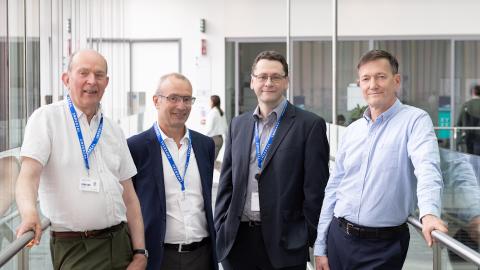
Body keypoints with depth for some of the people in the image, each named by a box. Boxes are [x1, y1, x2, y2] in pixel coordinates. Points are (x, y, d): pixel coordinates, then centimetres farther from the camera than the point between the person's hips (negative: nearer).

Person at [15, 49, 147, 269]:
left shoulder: (114, 131, 12)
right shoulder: (47, 118, -3)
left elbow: (129, 196, 10)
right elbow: (29, 174, -16)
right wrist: (29, 213, -36)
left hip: (121, 242, 5)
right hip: (75, 250, -5)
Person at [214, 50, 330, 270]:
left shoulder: (310, 125, -4)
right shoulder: (238, 124, 11)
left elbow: (315, 188, -6)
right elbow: (227, 182, 13)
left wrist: (308, 238, -7)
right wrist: (221, 228, 6)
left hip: (285, 242, -4)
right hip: (236, 239, 4)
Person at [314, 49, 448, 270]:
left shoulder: (415, 120, -6)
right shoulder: (352, 130, 9)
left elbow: (427, 168, -23)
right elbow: (333, 188, 11)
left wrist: (429, 213, -41)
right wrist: (320, 246, 8)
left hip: (384, 245, -4)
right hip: (339, 237, 5)